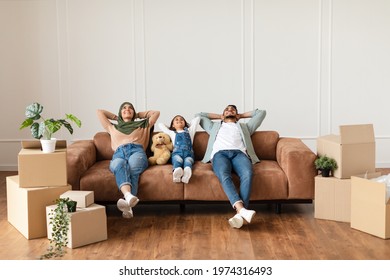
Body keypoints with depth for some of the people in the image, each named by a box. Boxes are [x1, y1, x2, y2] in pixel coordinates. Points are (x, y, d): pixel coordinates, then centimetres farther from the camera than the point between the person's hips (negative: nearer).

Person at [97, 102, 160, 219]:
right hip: (119, 153, 0)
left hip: (136, 150, 0)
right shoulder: (113, 128, 40)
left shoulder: (142, 125, 37)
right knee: (118, 166, -40)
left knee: (132, 170, -38)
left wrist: (138, 115, 44)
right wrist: (116, 117, 51)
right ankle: (129, 196, -67)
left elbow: (156, 112, 39)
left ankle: (128, 204, -62)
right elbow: (99, 112, 46)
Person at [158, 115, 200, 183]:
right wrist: (171, 129, 49)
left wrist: (189, 125, 52)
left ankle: (187, 173, -69)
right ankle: (177, 171, -70)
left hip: (188, 152, 0)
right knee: (177, 160, -37)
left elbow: (197, 118, 45)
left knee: (188, 161, -36)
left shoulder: (189, 131, 38)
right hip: (177, 152, 0)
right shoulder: (172, 133, 37)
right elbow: (160, 125, 45)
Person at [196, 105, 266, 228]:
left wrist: (241, 115, 49)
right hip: (220, 153, 0)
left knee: (247, 174, -38)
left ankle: (240, 213, -52)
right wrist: (219, 116, 51)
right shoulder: (215, 126, 43)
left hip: (239, 153, 0)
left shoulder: (244, 126, 42)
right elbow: (199, 115, 48)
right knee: (224, 176, -39)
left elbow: (261, 112, 45)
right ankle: (242, 209, -56)